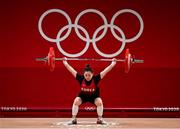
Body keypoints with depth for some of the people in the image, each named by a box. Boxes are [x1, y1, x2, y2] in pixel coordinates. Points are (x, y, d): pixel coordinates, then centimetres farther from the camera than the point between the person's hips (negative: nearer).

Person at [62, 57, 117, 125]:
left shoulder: (96, 79, -33)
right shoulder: (81, 78, -31)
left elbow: (105, 71, -31)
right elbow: (71, 70, -25)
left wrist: (113, 63, -31)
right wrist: (65, 62, -23)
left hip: (94, 96, 0)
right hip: (82, 95, 0)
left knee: (99, 102, -27)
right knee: (76, 101, -26)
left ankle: (100, 119, -7)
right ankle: (73, 119, -13)